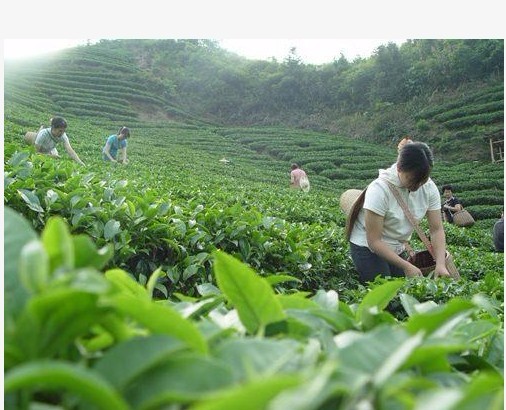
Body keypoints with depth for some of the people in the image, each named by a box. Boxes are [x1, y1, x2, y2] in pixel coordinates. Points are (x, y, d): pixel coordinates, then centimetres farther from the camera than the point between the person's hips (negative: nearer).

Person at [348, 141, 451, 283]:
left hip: (397, 249, 5)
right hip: (367, 248, -5)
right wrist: (406, 266, -29)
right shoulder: (379, 189, -27)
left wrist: (441, 264, -24)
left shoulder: (429, 188, -11)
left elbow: (437, 230, -9)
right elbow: (374, 241, -25)